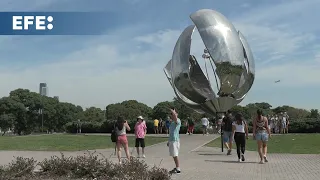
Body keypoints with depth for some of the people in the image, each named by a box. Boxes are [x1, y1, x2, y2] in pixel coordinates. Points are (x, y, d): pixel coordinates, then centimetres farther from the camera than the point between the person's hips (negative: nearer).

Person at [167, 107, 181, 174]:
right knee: (174, 155, 14)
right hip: (172, 140, 10)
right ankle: (176, 167, 22)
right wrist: (169, 141, 26)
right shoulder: (172, 122, 19)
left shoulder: (178, 121, -10)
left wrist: (172, 111, -24)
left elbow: (175, 117, -36)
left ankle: (178, 169, -6)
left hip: (175, 140, -10)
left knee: (175, 155, -9)